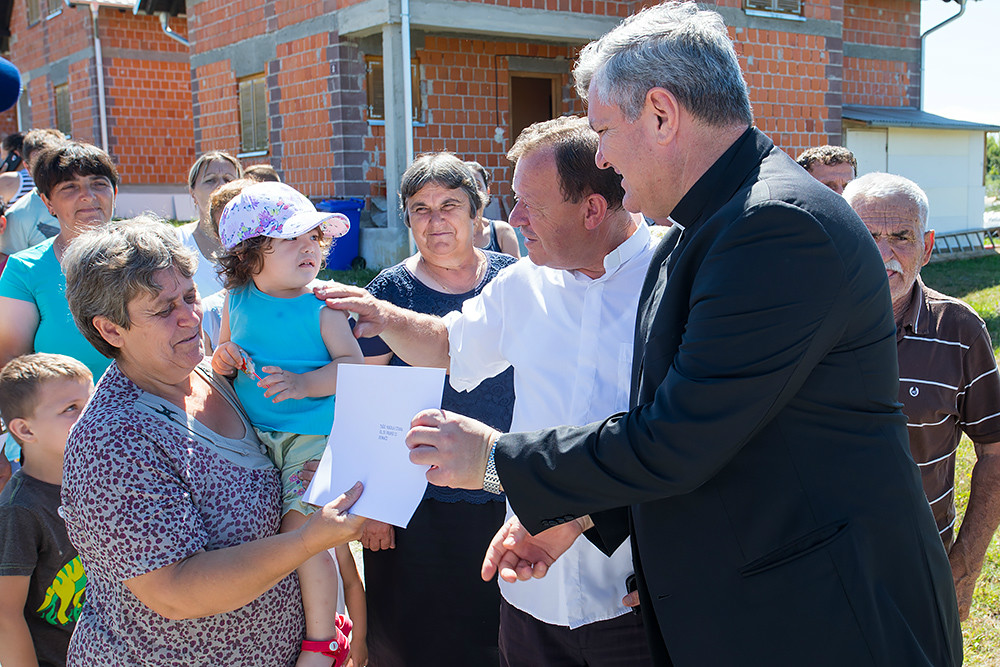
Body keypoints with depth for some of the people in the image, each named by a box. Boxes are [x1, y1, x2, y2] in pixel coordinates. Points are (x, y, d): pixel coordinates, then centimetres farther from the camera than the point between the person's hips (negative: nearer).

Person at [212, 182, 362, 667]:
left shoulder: (320, 304, -8)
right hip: (253, 435, 5)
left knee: (299, 531, -13)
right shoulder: (236, 301, 4)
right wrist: (222, 360, -6)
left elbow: (353, 363, -12)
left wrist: (304, 383, -26)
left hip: (312, 436, -5)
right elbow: (223, 357, 17)